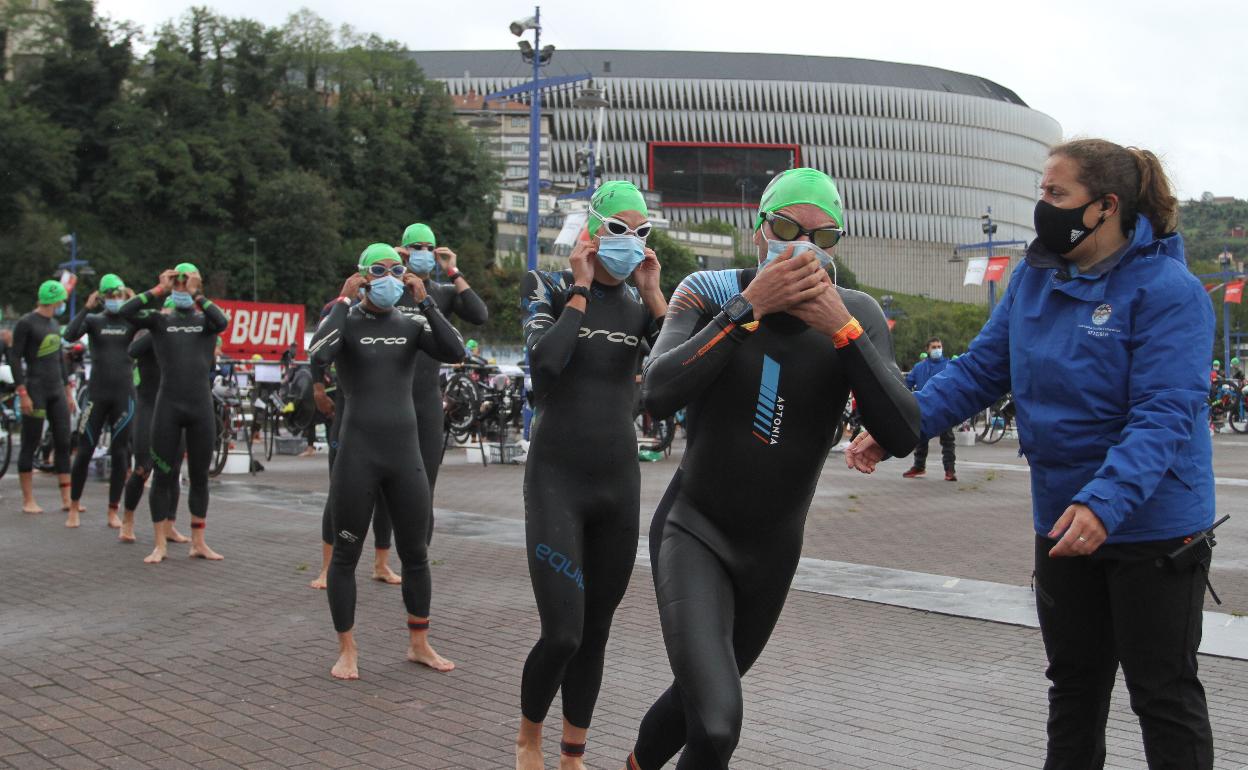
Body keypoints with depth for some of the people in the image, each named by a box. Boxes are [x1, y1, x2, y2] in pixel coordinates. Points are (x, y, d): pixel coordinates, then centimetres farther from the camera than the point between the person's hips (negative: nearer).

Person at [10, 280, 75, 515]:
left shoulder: (54, 324, 16)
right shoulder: (26, 323, -7)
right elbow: (14, 358, -10)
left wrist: (68, 390, 20)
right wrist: (22, 393, -16)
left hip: (57, 391, 7)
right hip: (35, 391, -7)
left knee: (63, 444, 3)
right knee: (30, 446, -1)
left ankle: (66, 499, 6)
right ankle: (28, 501, 4)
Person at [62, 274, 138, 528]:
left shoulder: (130, 320, 5)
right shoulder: (94, 320, 3)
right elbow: (70, 335, -16)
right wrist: (87, 307, -19)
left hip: (123, 394, 1)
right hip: (97, 393, -1)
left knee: (119, 454, 3)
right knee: (85, 450, 1)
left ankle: (113, 512, 11)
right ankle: (74, 507, 15)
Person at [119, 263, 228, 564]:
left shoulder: (205, 320, 8)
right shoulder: (160, 321, 7)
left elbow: (222, 322, -16)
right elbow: (127, 312, -10)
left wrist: (196, 293, -12)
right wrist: (159, 290, -8)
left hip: (201, 406, 1)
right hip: (168, 406, -1)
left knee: (199, 477, 9)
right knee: (163, 476, 2)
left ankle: (198, 543, 18)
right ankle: (160, 544, 10)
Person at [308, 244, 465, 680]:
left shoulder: (410, 326, 8)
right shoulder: (346, 321, -1)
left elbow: (455, 353, -8)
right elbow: (319, 354, -22)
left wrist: (425, 301, -9)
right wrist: (344, 300, -16)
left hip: (406, 453, 4)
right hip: (357, 455, -3)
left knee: (415, 554, 10)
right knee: (346, 555, 3)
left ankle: (419, 644, 24)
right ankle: (347, 650, 15)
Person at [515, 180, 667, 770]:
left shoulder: (640, 303, 8)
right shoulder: (552, 288, -3)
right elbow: (546, 359, -21)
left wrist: (653, 295, -8)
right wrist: (582, 289, -14)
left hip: (619, 482, 4)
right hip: (556, 479, -4)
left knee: (596, 633, 8)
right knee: (562, 634, -13)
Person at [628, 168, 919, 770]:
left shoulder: (857, 317, -8)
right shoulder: (709, 292, -12)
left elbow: (902, 437, -18)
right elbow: (659, 396, -26)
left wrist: (842, 329, -26)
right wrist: (748, 306, -28)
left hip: (774, 550, 4)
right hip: (694, 532, -3)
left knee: (702, 693, 23)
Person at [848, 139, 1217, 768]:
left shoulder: (1168, 290, -17)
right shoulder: (1032, 279, 3)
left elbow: (1164, 415, -25)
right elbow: (981, 370, 4)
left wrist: (1105, 503, -40)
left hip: (1152, 525, -6)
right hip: (1062, 521, 6)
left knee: (1163, 693, 6)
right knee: (1074, 681, 20)